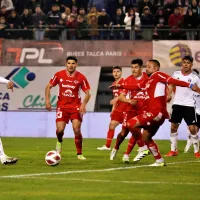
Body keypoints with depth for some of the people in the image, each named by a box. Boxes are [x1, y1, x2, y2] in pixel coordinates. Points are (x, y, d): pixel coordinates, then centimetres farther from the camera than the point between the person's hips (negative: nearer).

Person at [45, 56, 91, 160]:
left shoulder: (81, 77, -7)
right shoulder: (59, 75, -5)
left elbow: (87, 93, -2)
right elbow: (48, 87, 6)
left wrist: (83, 105, -18)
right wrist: (47, 100, -4)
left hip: (76, 107, 0)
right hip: (62, 106, 1)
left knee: (77, 130, -10)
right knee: (60, 129, -11)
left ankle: (79, 154, 4)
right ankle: (59, 142, 27)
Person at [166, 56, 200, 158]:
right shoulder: (176, 74, 1)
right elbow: (171, 85, 14)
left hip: (189, 105, -3)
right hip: (177, 104, 3)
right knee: (173, 127, 5)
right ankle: (173, 150, 16)